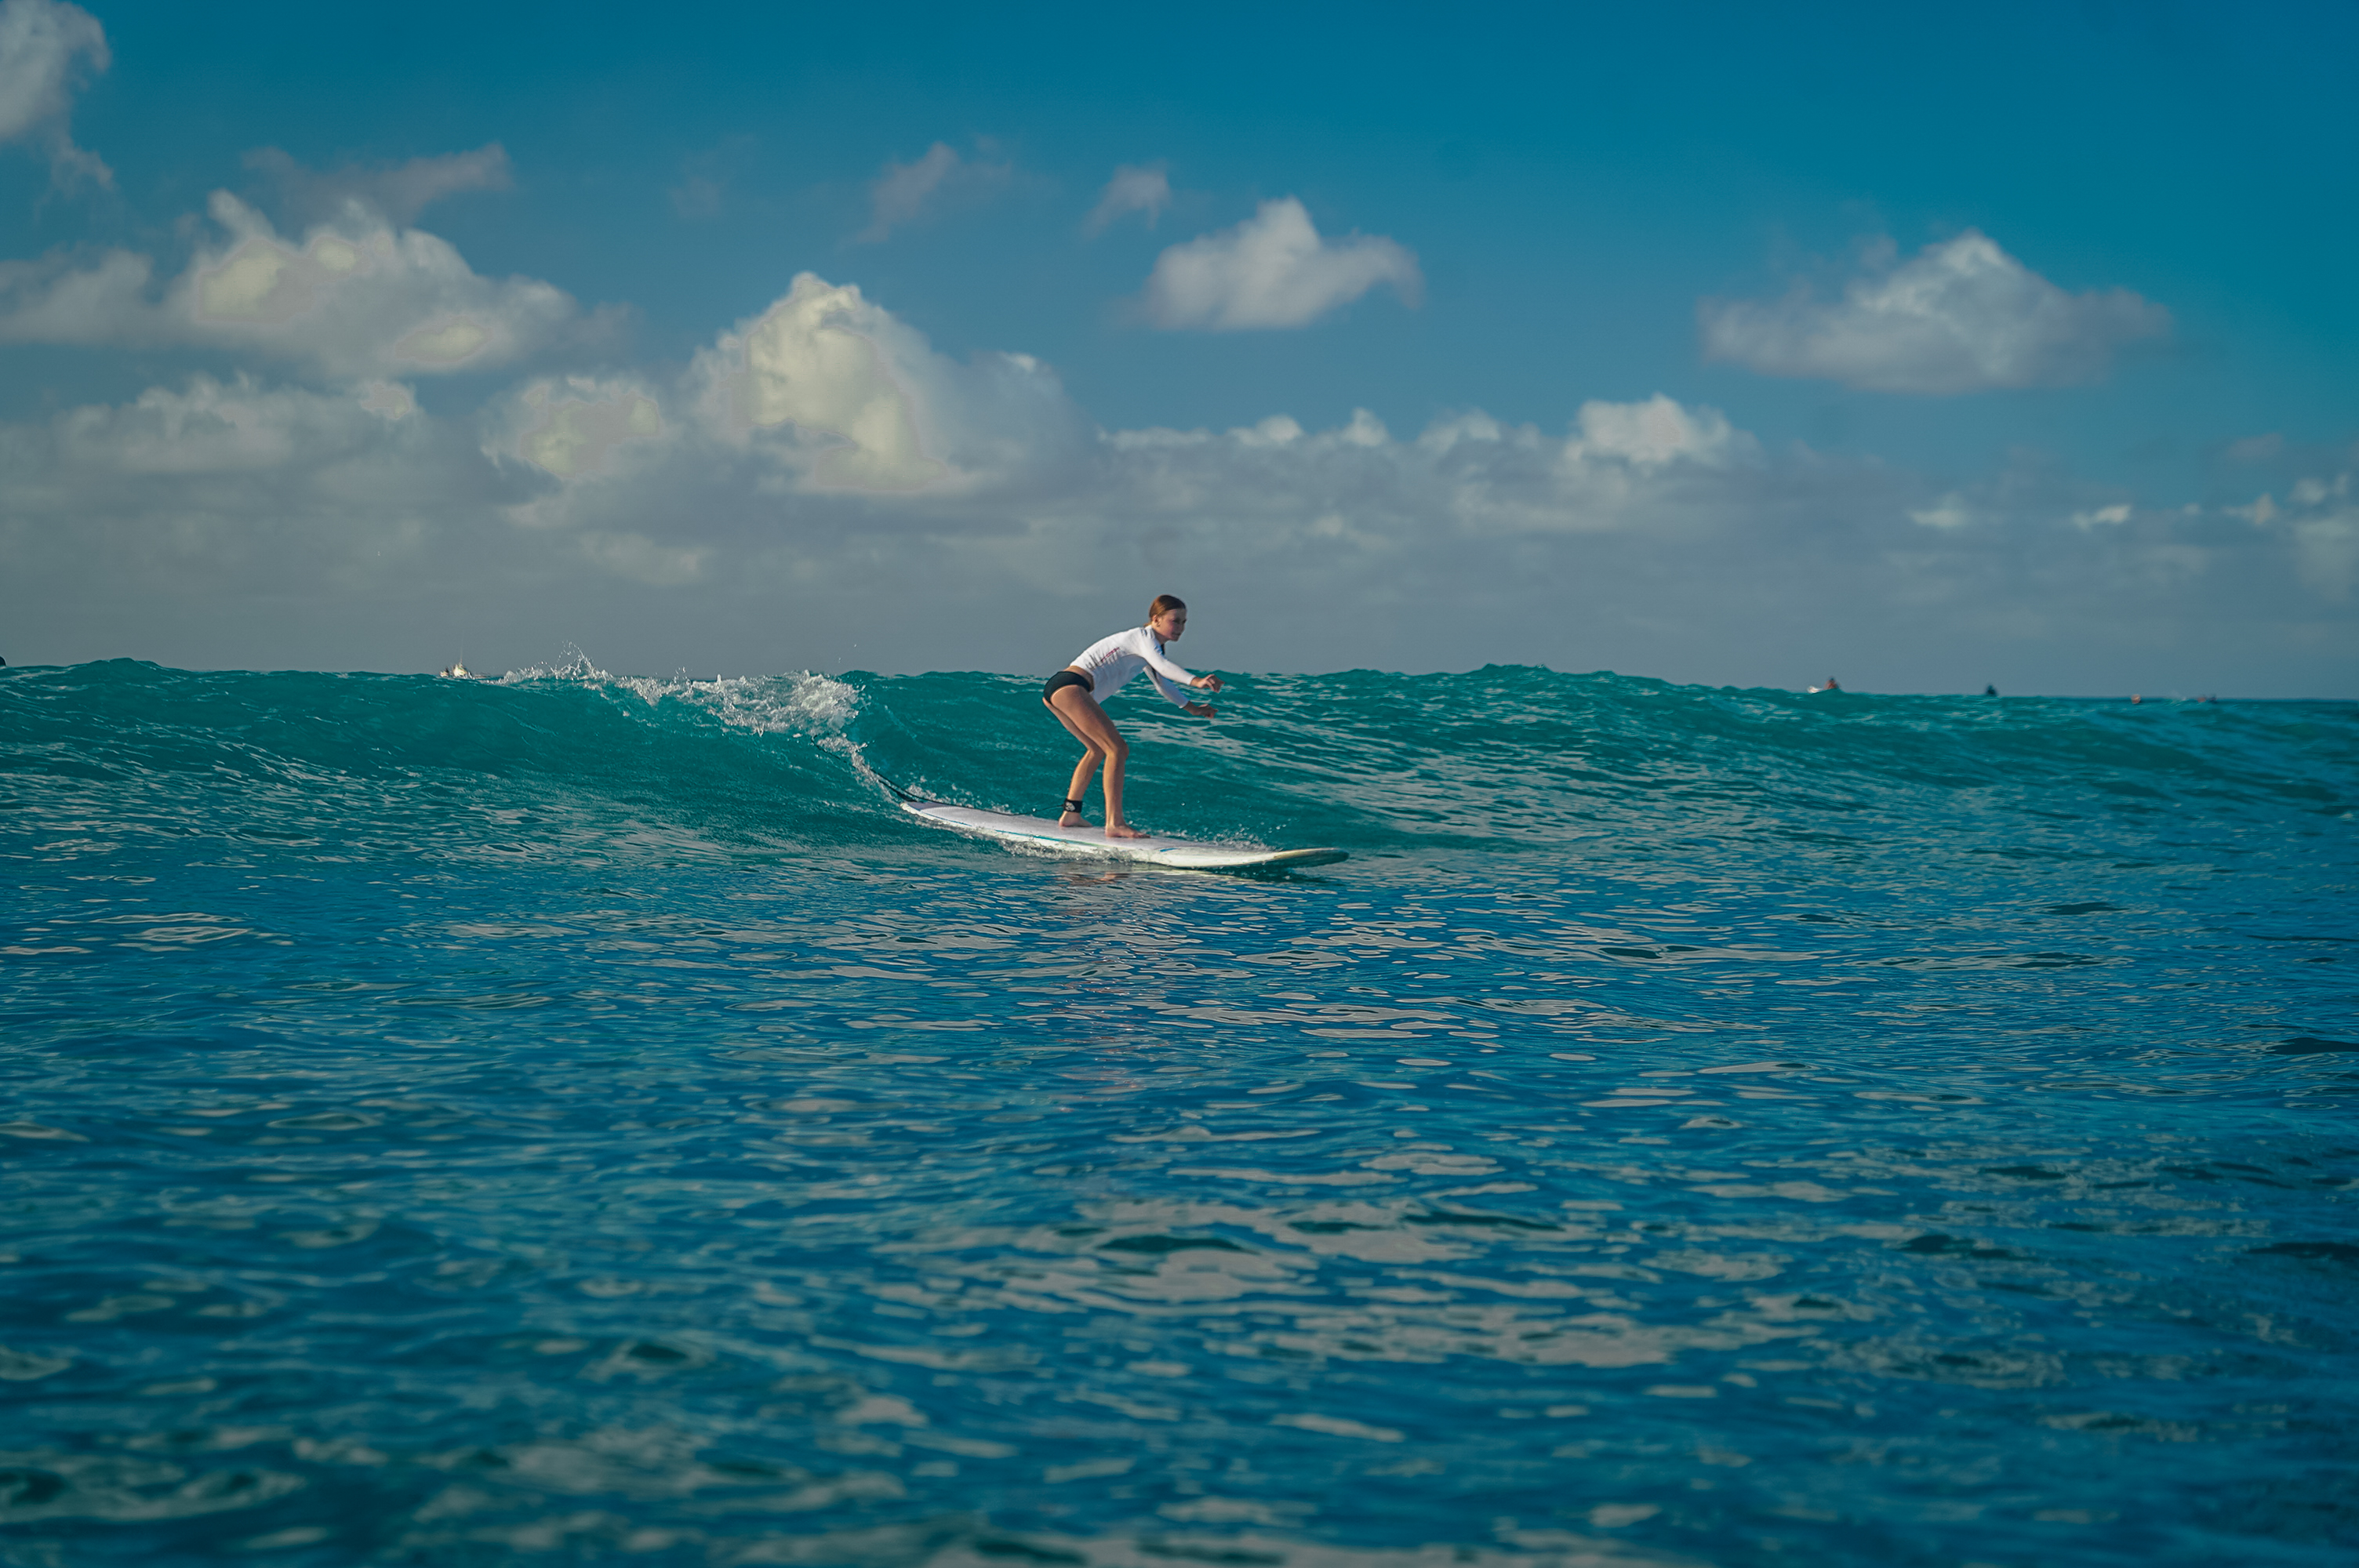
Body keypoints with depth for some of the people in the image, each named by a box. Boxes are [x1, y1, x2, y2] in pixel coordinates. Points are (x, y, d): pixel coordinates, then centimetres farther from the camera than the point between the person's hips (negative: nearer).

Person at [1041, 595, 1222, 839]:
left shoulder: (1144, 644, 24)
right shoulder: (1144, 637, -7)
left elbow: (1163, 685, 38)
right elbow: (1161, 665, -29)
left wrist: (1192, 707, 30)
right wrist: (1195, 681, -44)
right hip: (1071, 686, -11)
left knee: (1098, 749, 27)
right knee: (1117, 749, -15)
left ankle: (1070, 814, 33)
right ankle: (1114, 824, -21)